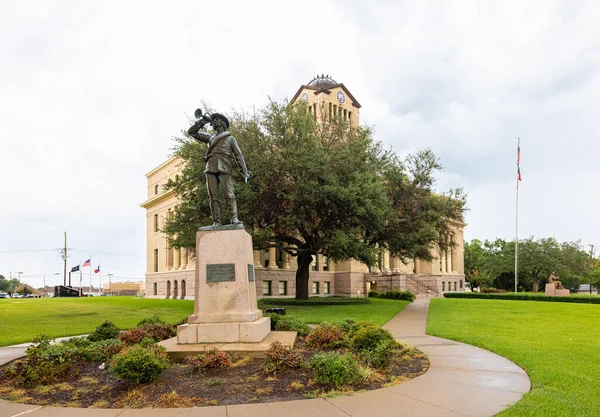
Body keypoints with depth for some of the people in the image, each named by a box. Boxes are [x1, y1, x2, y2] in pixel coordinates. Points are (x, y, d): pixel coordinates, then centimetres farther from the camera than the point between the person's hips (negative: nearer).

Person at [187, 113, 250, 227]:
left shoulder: (230, 138, 15)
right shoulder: (209, 138, 25)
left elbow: (239, 155, 8)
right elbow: (191, 132, 28)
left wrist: (245, 171, -2)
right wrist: (201, 122, 16)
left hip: (224, 169, -3)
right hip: (211, 169, 4)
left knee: (229, 194, -13)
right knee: (213, 197, -3)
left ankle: (234, 218, -16)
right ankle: (216, 221, -4)